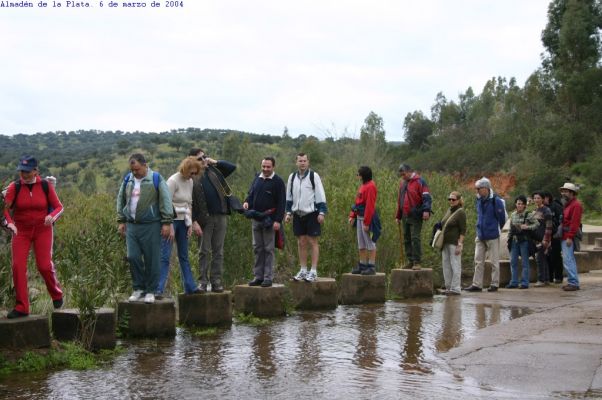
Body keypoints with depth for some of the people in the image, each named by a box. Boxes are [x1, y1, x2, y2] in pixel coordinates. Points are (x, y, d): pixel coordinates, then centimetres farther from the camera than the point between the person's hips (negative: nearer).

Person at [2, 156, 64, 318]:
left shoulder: (46, 186, -4)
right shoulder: (14, 187, -5)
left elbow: (59, 207, -1)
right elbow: (5, 208, -9)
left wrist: (52, 216, -23)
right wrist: (10, 223, -29)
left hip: (42, 230, -1)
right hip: (21, 231, 1)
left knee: (44, 265, -8)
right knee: (18, 266, -10)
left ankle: (57, 294, 21)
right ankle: (21, 307, -2)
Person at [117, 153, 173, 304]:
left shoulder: (156, 179, -5)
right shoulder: (128, 180, 10)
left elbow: (166, 201, -6)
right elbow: (121, 200, 19)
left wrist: (166, 223, -10)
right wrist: (121, 221, 14)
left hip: (151, 226, -4)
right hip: (132, 225, 4)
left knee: (152, 260, 0)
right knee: (133, 257, 1)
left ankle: (150, 291, 10)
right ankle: (138, 288, 16)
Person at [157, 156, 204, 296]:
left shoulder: (189, 182, 9)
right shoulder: (173, 181, -14)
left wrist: (190, 224, 9)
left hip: (182, 222, 8)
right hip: (171, 220, -7)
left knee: (184, 256, 14)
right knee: (165, 256, -10)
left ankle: (190, 287, 19)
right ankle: (158, 289, -9)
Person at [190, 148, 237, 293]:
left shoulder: (214, 170, 10)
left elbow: (232, 167, 12)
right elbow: (190, 202, -7)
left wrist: (215, 162, 2)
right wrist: (194, 221, -13)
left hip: (220, 216, 4)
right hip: (204, 218, -4)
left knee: (218, 251, 6)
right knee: (204, 252, 1)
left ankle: (216, 281, 10)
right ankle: (203, 282, 5)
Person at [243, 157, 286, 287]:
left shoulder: (278, 182, -5)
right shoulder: (257, 179, 12)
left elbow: (281, 202, -9)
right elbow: (251, 193, 21)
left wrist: (278, 220, -16)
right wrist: (247, 202, -2)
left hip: (269, 220, -6)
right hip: (256, 219, 6)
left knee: (269, 249, -2)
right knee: (257, 248, 9)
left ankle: (268, 278, 2)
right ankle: (258, 276, 14)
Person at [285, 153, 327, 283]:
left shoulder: (314, 176, -5)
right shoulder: (292, 177, 8)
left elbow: (320, 195, -6)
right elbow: (289, 196, 16)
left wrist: (321, 212, -11)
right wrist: (288, 212, 12)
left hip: (311, 214, -4)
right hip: (298, 214, 4)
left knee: (312, 242, -1)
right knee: (301, 243, 8)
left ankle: (313, 272, 2)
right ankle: (303, 271, 15)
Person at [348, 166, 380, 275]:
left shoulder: (370, 186, -16)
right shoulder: (363, 185, 14)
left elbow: (370, 206, -21)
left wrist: (366, 223, -22)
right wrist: (352, 216, 10)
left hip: (368, 218, -10)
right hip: (359, 217, 10)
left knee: (370, 243, -3)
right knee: (361, 244, 14)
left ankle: (372, 267, 2)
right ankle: (362, 265, 22)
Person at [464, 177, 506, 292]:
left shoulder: (496, 201, -13)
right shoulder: (479, 200, 9)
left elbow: (501, 218, -7)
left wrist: (497, 229, 5)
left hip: (492, 236, -7)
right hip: (480, 235, 7)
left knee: (494, 261, 3)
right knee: (478, 261, 6)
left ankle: (494, 284, 11)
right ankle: (476, 284, 10)